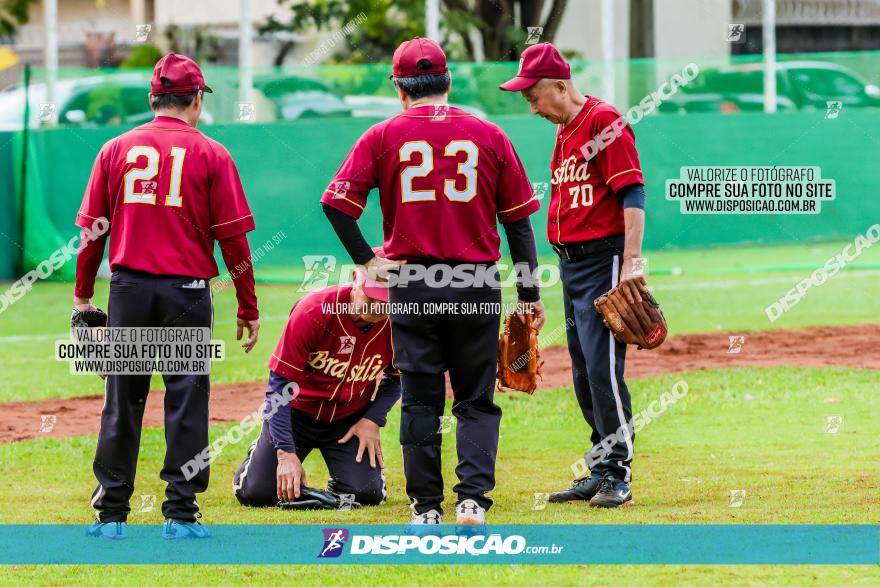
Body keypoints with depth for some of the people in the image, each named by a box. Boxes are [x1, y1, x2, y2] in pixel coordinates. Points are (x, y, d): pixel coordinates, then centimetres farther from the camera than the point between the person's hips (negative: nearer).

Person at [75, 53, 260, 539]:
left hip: (128, 285, 2)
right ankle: (180, 513, 1)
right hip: (187, 289, -2)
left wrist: (82, 296, 13)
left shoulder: (116, 149, 5)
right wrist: (248, 307, 2)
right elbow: (233, 237, -3)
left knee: (122, 399, 7)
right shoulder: (210, 155, -1)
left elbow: (91, 230, 6)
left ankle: (111, 513, 9)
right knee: (186, 400, 3)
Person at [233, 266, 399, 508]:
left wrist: (372, 420, -13)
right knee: (257, 494, -12)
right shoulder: (312, 311, -27)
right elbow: (279, 386, -24)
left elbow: (396, 378, 4)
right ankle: (260, 452, 24)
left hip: (351, 419, 2)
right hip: (299, 410, -2)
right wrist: (286, 452, -31)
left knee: (367, 494, -20)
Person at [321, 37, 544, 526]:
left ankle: (427, 507, 7)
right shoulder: (489, 136, 3)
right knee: (476, 402, 7)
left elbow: (336, 202, -8)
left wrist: (367, 260, -1)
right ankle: (473, 498, -9)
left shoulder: (383, 137, 0)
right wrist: (530, 294, 10)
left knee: (421, 402, 7)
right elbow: (519, 220, 5)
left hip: (411, 287, 0)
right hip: (477, 287, 0)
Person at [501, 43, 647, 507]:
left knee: (603, 367, -13)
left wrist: (631, 263, -22)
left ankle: (618, 476, -10)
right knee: (583, 374, 11)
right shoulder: (564, 131, 17)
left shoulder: (604, 121, -11)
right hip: (570, 264, 9)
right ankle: (599, 473, 16)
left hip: (604, 258, -9)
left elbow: (632, 194, -16)